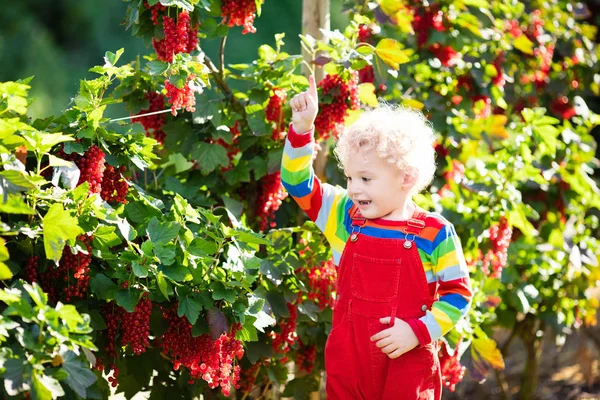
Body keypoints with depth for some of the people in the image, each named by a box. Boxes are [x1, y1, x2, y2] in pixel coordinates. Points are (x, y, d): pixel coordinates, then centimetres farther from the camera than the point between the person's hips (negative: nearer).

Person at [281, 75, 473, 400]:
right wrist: (302, 127, -12)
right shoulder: (344, 216, 2)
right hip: (348, 360, 3)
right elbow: (298, 182, 0)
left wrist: (418, 331, -13)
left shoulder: (435, 234, -9)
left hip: (408, 364, -3)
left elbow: (458, 293, -3)